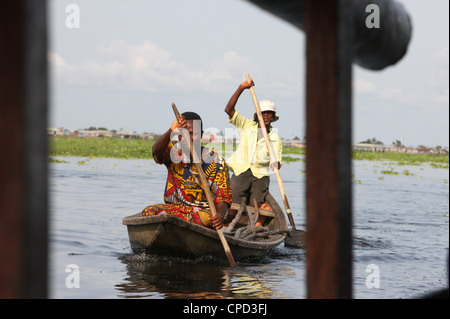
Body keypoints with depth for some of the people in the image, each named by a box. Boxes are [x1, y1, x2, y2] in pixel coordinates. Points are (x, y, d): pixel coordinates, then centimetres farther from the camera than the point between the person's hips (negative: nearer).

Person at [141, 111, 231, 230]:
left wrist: (220, 214, -29)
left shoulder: (216, 162, -3)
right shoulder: (174, 152, 1)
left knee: (203, 219, -38)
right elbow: (157, 151, -24)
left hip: (204, 210, -2)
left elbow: (223, 197, -4)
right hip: (174, 208, 2)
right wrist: (171, 131, -43)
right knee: (148, 212, -27)